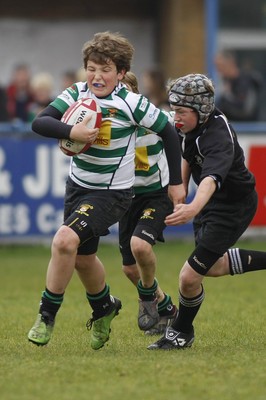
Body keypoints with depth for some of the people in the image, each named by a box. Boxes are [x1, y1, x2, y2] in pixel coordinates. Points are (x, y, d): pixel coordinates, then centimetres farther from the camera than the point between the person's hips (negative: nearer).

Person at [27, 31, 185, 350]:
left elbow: (168, 133, -5)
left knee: (65, 240, -25)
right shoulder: (76, 94, -6)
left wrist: (176, 182, 0)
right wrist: (71, 132, -35)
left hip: (111, 193, -6)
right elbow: (39, 123, -16)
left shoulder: (131, 103, -16)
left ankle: (47, 314, -11)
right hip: (78, 186, 6)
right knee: (82, 257, 19)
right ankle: (104, 307, 48)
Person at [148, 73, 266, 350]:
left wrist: (193, 208, -69)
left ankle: (182, 332, 12)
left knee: (190, 276, -13)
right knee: (212, 266, 26)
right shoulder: (192, 128, -8)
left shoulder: (218, 137, -34)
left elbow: (211, 178, -52)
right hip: (211, 203, 9)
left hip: (234, 207, -9)